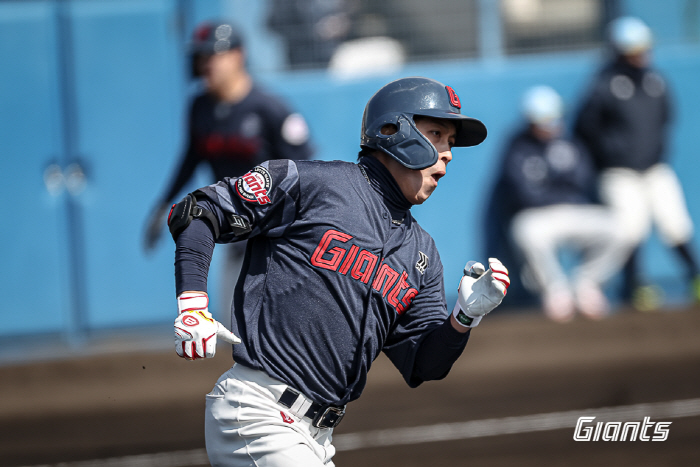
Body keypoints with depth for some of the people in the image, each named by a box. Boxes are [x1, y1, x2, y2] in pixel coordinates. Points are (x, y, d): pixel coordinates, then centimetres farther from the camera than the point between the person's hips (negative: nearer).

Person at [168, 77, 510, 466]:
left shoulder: (422, 253, 18)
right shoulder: (316, 183, -2)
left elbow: (423, 367, 12)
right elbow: (200, 211, -2)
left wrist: (464, 318, -7)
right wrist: (192, 302, -15)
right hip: (256, 414, -8)